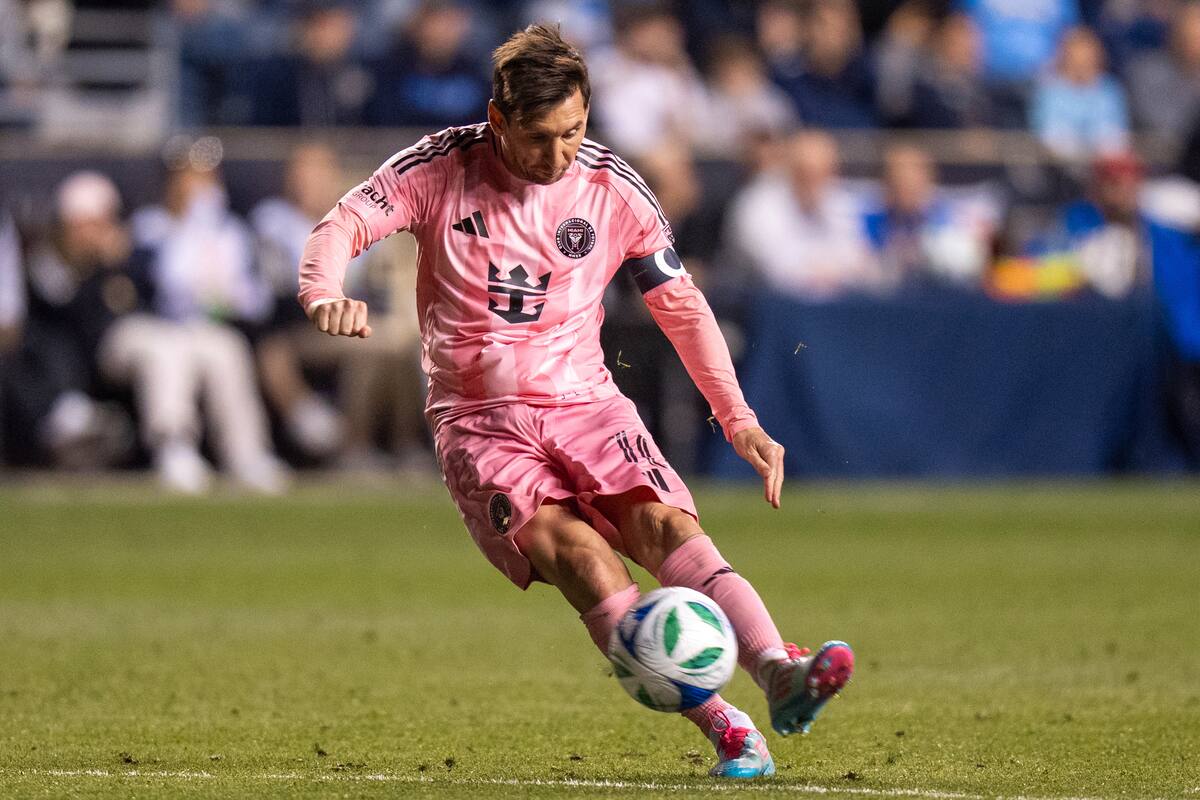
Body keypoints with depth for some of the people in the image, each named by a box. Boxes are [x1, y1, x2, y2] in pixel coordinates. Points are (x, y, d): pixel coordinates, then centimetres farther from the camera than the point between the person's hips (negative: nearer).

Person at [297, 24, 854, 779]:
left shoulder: (613, 190, 2)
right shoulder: (444, 167, -3)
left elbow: (682, 306, 12)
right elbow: (344, 225, -7)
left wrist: (741, 422, 7)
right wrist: (325, 297, -31)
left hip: (585, 405, 2)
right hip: (479, 424, -2)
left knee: (668, 525, -26)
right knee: (579, 553, -27)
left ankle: (779, 673, -44)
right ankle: (721, 727, -33)